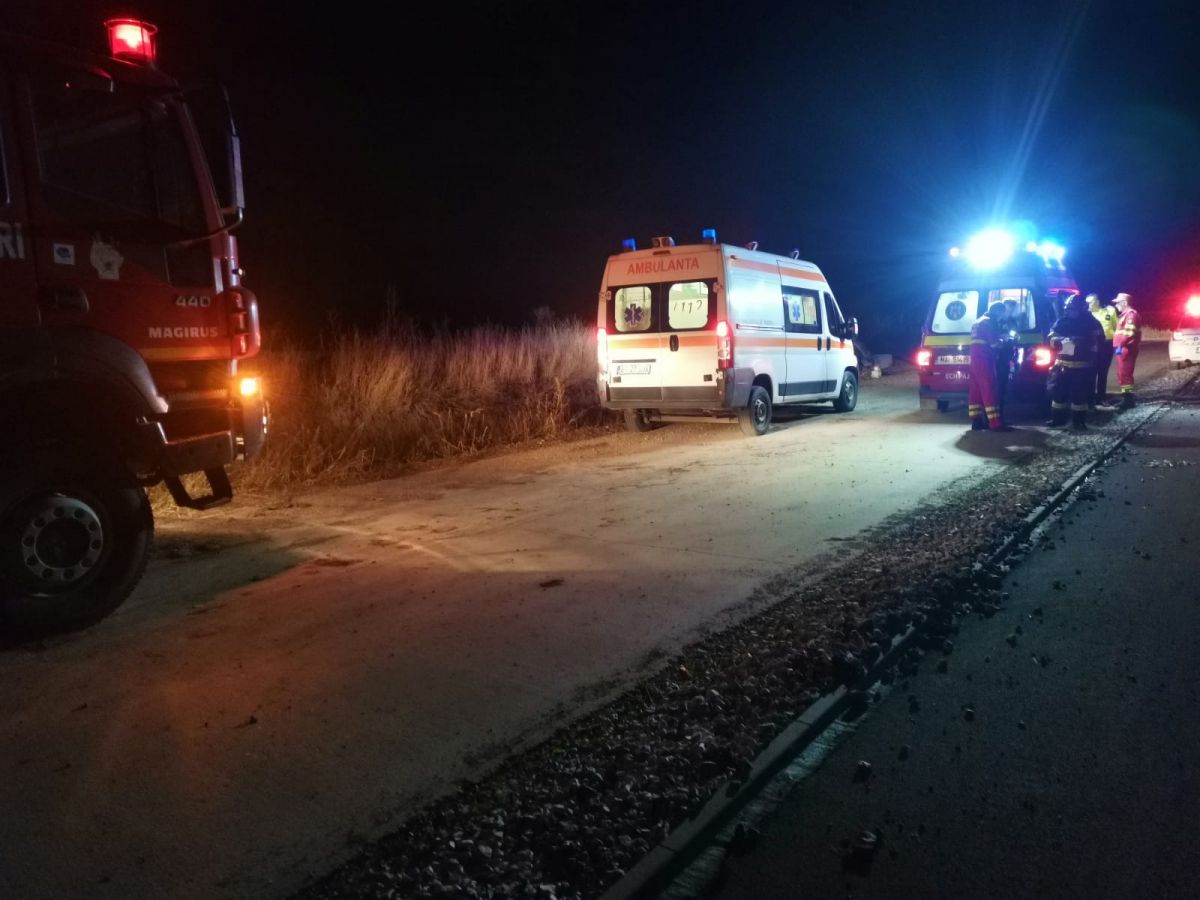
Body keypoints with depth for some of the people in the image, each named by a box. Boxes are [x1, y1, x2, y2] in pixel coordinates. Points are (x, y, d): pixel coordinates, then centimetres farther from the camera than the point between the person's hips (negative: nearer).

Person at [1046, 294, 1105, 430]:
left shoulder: (1090, 322, 3)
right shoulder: (1061, 321, 9)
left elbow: (1098, 340, 1)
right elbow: (1051, 339, 4)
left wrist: (1082, 343, -15)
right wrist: (1063, 341, -15)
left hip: (1082, 366, -3)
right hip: (1062, 364, 3)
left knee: (1080, 393, -3)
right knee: (1058, 391, 4)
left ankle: (1079, 421, 4)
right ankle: (1058, 418, 17)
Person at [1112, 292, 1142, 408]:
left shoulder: (1131, 314, -11)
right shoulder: (1125, 314, 22)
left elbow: (1130, 332, -22)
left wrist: (1120, 345, -24)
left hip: (1126, 349, -11)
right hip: (1123, 349, 11)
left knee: (1125, 374, -10)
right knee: (1122, 374, 14)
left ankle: (1128, 399, -8)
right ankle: (1126, 397, 20)